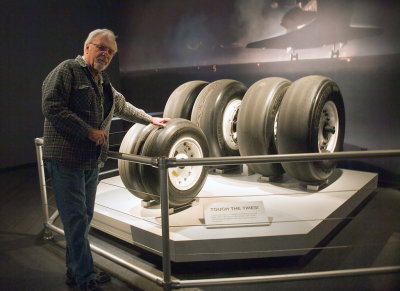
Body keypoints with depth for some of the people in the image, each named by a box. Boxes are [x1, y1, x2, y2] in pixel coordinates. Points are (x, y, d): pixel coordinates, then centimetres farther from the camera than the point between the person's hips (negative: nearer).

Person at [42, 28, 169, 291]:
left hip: (92, 161, 8)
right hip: (66, 159, -8)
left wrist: (150, 119, 40)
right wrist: (89, 131, -18)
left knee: (84, 218, 13)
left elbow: (122, 106, 35)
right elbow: (52, 107, -16)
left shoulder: (103, 82, 21)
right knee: (76, 221, -6)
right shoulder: (67, 70, -5)